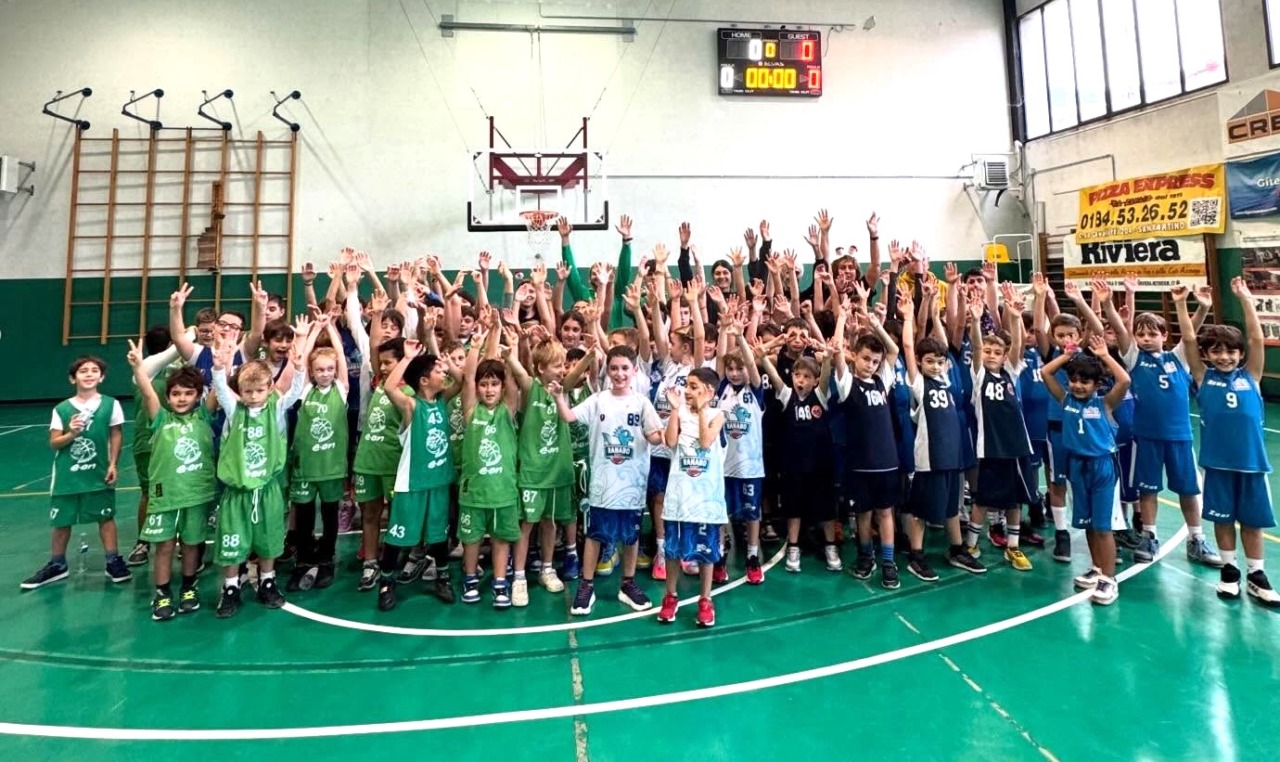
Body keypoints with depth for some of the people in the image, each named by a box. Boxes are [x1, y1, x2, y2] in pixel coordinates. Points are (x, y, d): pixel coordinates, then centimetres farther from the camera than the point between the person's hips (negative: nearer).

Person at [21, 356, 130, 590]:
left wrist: (113, 464, -4)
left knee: (106, 517, 7)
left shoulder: (110, 405, -5)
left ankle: (113, 561, 17)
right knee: (61, 522, 12)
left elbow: (116, 435, 1)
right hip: (67, 475, 1)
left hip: (99, 473, -1)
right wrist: (70, 434, -21)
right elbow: (54, 442, -1)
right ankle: (57, 565, 30)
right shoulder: (62, 409, -4)